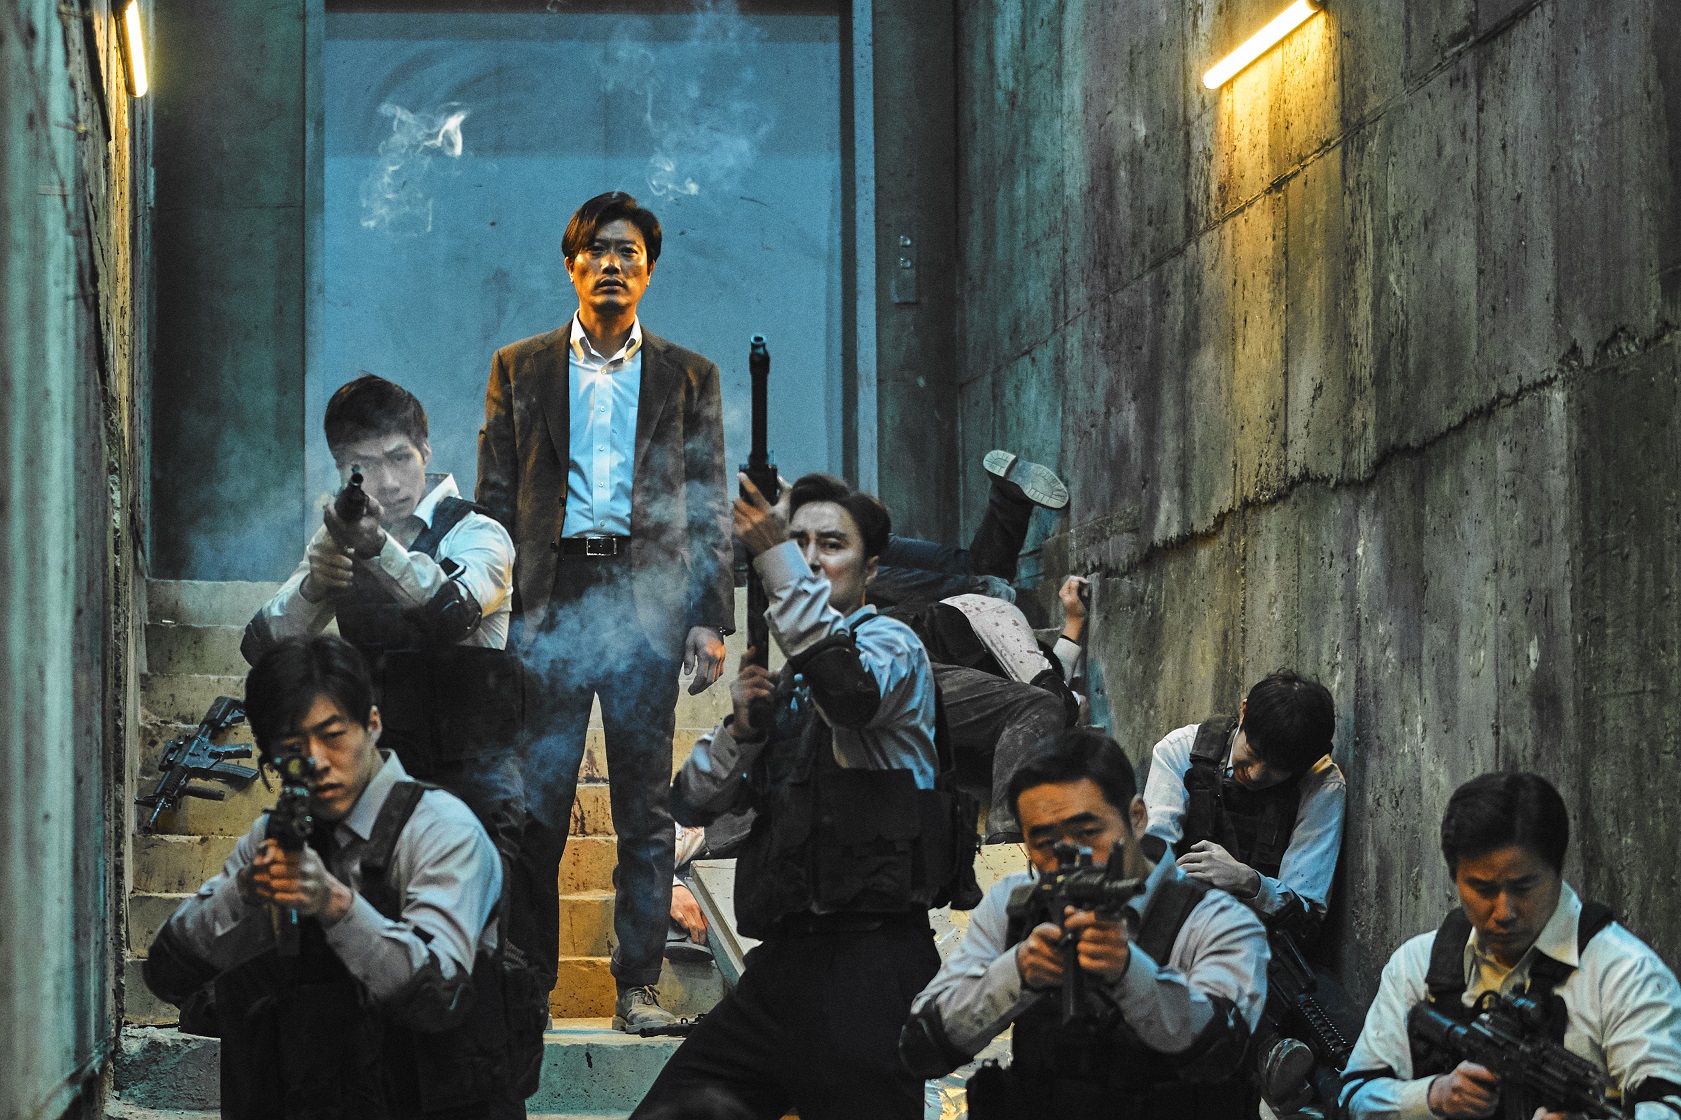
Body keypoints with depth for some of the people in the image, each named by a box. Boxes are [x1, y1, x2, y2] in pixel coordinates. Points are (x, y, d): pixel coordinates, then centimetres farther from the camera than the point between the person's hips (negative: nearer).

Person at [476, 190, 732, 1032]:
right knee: (536, 804, -1)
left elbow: (710, 511, 10)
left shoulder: (688, 377, 13)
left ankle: (638, 985, 7)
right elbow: (494, 501, 9)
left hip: (646, 598, 0)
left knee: (646, 806, 1)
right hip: (548, 599, 0)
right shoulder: (519, 369, 12)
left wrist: (710, 619, 0)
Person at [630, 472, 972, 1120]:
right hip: (783, 964, 7)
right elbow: (693, 804, 20)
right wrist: (742, 728, 1)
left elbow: (852, 691, -25)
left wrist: (774, 559, -25)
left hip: (867, 965, -7)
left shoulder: (891, 642, 2)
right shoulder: (785, 685, 23)